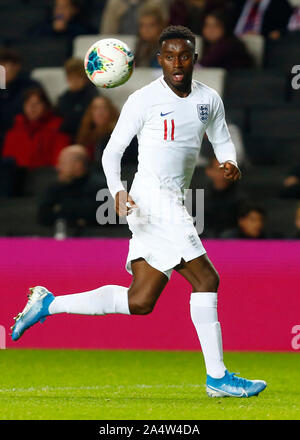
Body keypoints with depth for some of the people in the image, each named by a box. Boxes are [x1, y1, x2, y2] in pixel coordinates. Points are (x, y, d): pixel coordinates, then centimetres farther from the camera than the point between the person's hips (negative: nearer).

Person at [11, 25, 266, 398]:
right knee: (205, 280, -13)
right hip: (152, 197, -8)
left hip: (172, 204, 8)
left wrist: (229, 162, 1)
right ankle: (216, 377, -7)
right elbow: (112, 151, -4)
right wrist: (117, 190, -20)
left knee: (139, 302, 6)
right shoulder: (143, 101, -7)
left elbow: (222, 140, 24)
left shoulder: (209, 100, 10)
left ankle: (49, 304, 16)